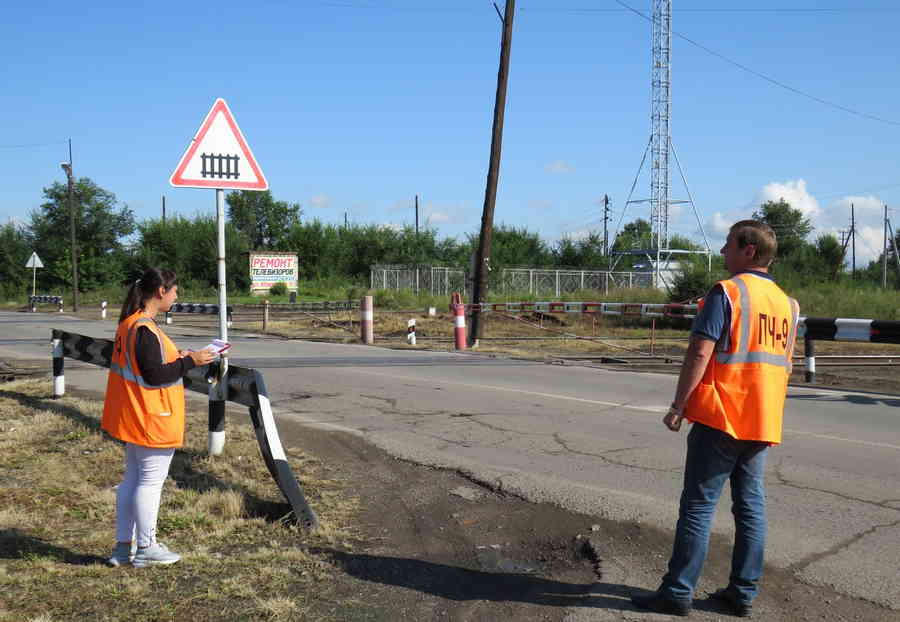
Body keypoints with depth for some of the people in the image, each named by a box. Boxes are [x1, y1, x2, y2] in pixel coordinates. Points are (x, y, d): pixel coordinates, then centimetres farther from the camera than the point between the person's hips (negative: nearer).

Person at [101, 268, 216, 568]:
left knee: (132, 478, 15)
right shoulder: (146, 330, -21)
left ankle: (123, 546, 23)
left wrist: (177, 358, 10)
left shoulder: (129, 324, 10)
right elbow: (154, 376, -22)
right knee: (151, 481, 0)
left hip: (135, 419, 10)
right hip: (154, 420, -10)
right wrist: (189, 362, -14)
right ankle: (146, 548, 10)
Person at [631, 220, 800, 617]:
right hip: (763, 424, 7)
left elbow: (700, 353, -16)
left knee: (698, 506, -2)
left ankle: (677, 593, 3)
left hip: (719, 420, -7)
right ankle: (743, 592, 16)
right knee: (751, 506, 11)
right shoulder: (787, 304, 11)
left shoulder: (726, 293, -11)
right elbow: (784, 366, 16)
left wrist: (678, 406, -11)